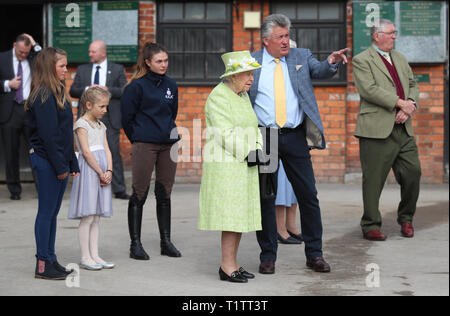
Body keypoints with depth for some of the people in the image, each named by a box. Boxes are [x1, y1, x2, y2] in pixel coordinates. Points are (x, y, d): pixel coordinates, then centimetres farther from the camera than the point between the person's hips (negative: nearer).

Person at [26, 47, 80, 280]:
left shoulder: (58, 93, 15)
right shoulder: (43, 96, -15)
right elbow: (48, 134, -19)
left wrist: (72, 163, 15)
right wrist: (60, 166, -18)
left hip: (59, 161, 9)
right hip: (47, 162, -9)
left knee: (52, 212, 12)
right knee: (47, 212, -3)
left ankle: (50, 259, 19)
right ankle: (43, 264, 3)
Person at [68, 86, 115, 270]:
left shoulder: (100, 126, 18)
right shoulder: (81, 124, -6)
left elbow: (107, 150, 12)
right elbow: (87, 152, -12)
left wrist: (109, 171, -3)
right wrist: (101, 173, -11)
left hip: (102, 173, 8)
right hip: (88, 171, -8)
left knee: (96, 217, 9)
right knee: (87, 217, -5)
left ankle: (95, 256, 12)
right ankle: (85, 257, 0)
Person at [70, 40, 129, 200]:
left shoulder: (117, 69, 7)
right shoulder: (82, 69, 13)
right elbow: (73, 91, 7)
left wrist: (107, 89, -13)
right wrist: (87, 89, -10)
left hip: (109, 117, -2)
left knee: (114, 152, -4)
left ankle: (119, 190, 1)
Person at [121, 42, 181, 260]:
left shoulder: (171, 85, 10)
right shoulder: (137, 86, -6)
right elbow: (127, 117, -2)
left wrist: (168, 132, 15)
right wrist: (138, 139, 6)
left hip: (168, 144, 5)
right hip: (144, 146, -5)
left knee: (164, 194, 10)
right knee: (139, 195, -2)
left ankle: (166, 242, 17)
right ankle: (135, 244, 5)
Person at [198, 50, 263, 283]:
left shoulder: (243, 96, 15)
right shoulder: (218, 97, -12)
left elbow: (253, 129, 16)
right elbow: (225, 135, -19)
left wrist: (257, 150, -1)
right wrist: (247, 153, -16)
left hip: (244, 165, 9)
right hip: (226, 165, -9)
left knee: (242, 217, 9)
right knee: (232, 216, -9)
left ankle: (232, 264, 15)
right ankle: (227, 267, -4)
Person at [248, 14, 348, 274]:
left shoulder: (301, 57, 8)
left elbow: (319, 71, -8)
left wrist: (332, 62, -30)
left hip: (295, 137, 1)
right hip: (263, 137, -1)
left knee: (308, 195, 3)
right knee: (265, 197, 4)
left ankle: (315, 254, 15)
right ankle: (268, 255, 16)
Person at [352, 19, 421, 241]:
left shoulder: (400, 59, 21)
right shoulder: (362, 60, -2)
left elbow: (413, 84, 17)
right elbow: (369, 89, -14)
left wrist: (410, 105, -4)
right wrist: (400, 103, -15)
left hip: (403, 129, 6)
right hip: (377, 129, -6)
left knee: (413, 172, 2)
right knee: (373, 179, -2)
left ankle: (406, 218, 22)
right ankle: (370, 226, 9)